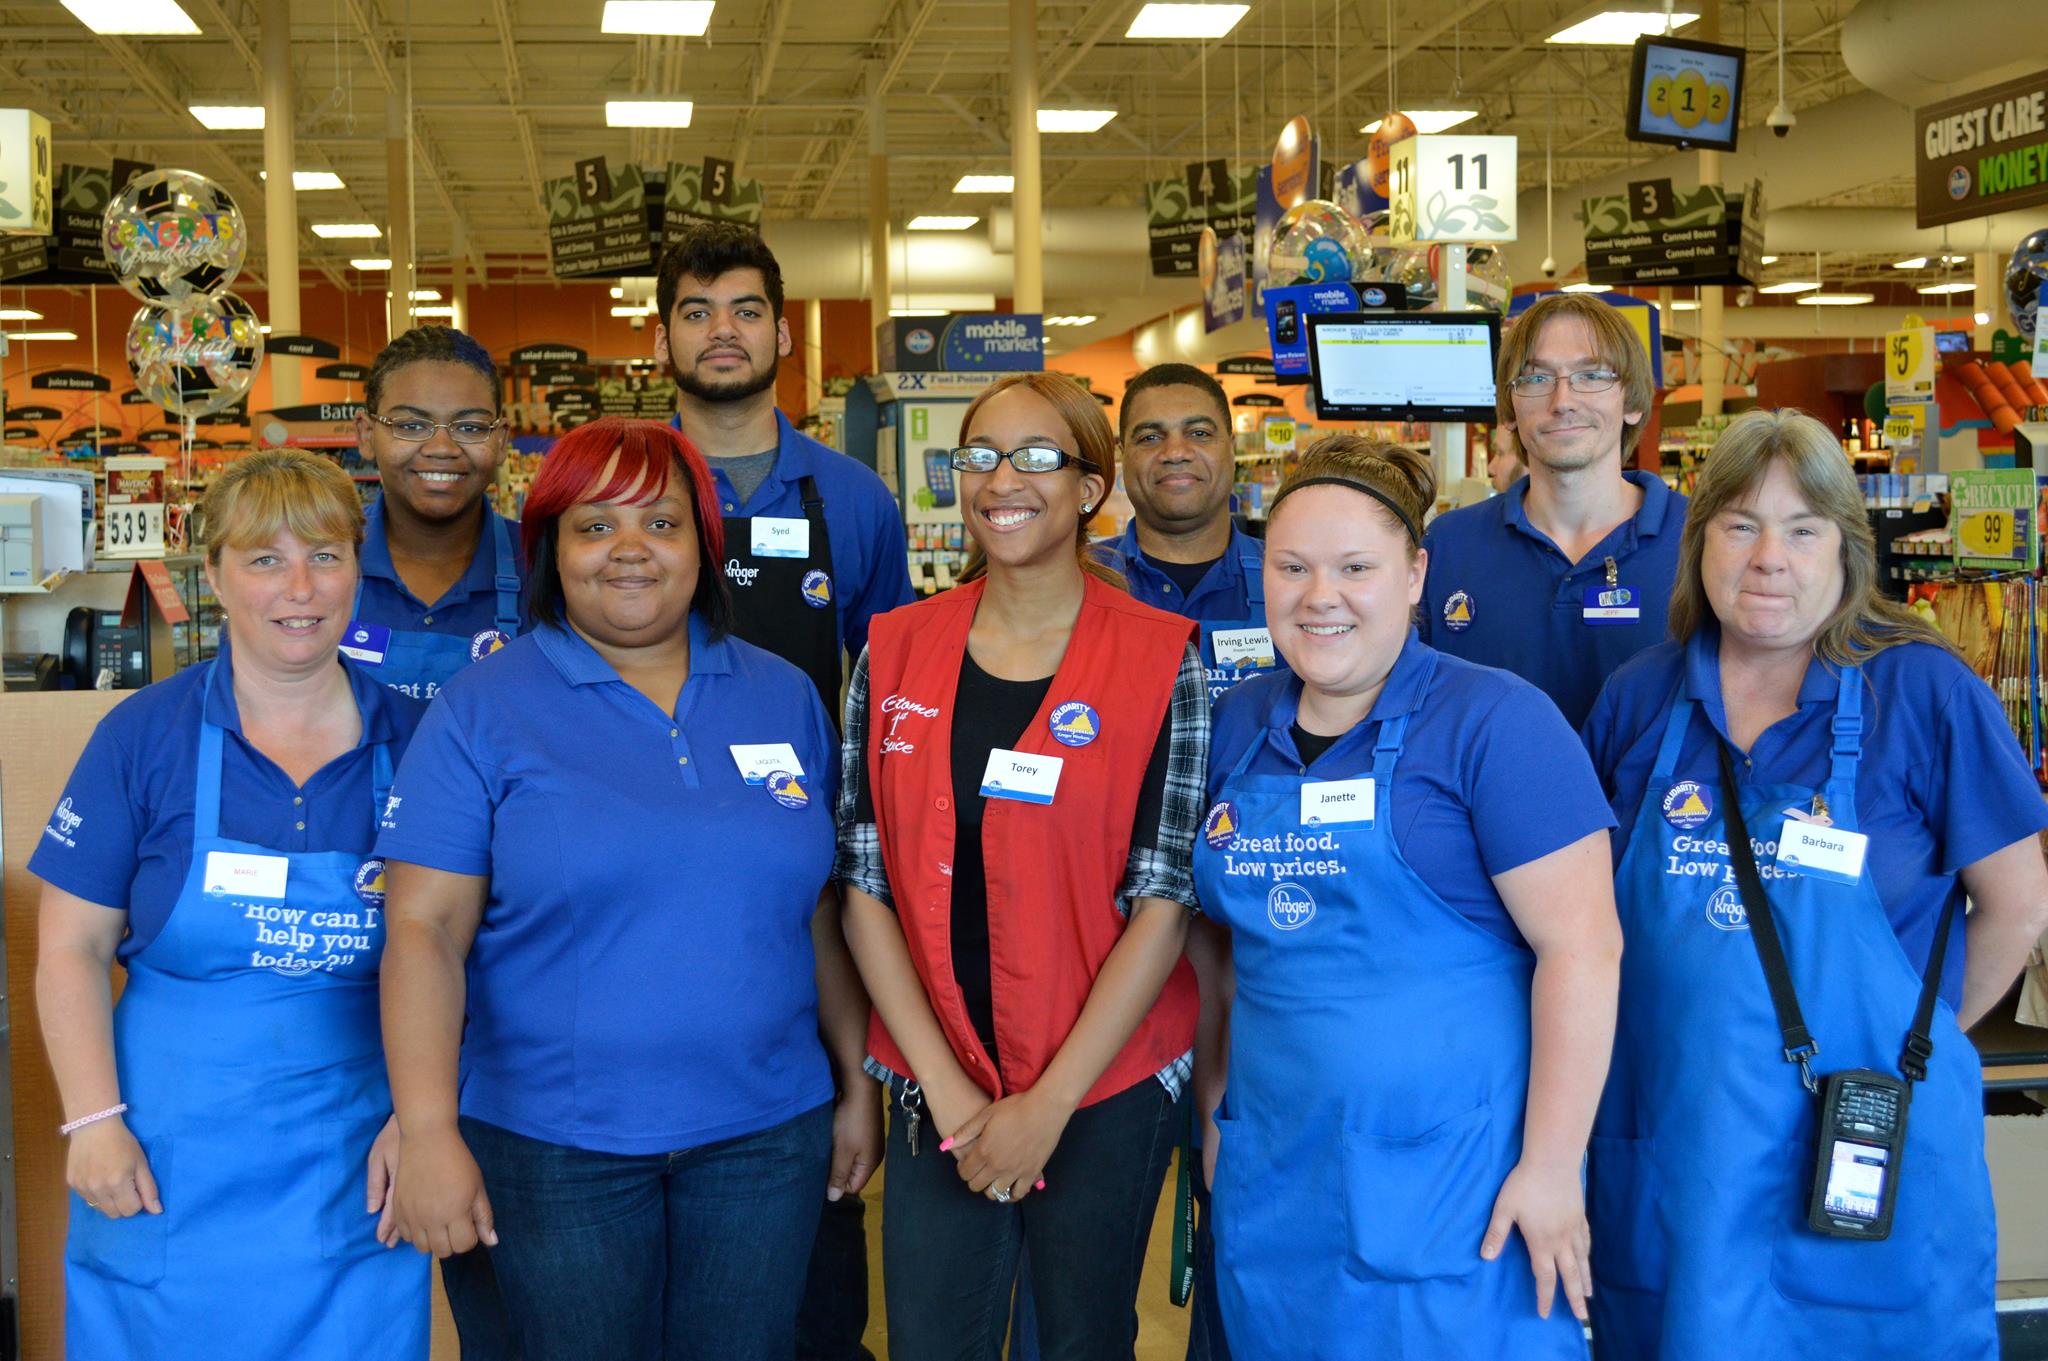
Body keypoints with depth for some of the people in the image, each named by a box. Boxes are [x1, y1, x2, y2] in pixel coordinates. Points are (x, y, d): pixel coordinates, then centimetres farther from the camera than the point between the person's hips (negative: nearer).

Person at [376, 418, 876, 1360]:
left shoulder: (784, 697, 6)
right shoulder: (483, 711, -4)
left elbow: (819, 910, 11)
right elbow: (425, 931, -9)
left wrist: (859, 1081, 10)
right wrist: (429, 1132, -16)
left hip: (765, 1137, 3)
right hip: (554, 1142, -3)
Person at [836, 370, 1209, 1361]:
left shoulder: (1159, 660, -6)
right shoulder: (894, 653, 2)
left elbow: (1163, 899, -8)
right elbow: (865, 881, 0)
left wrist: (1051, 1103, -11)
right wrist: (945, 1084, -8)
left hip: (1108, 1085, -2)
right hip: (937, 1089, 2)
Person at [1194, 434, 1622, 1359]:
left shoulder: (1494, 721, -11)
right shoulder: (1239, 726, 7)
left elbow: (1580, 946, -15)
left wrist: (1550, 1167, -17)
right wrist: (1217, 1108, 15)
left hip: (1452, 1180, -5)